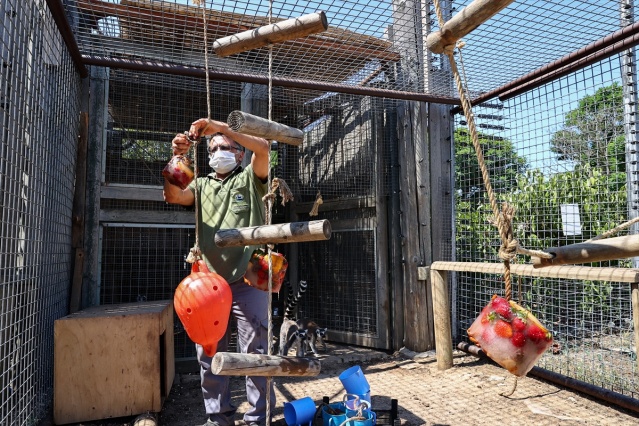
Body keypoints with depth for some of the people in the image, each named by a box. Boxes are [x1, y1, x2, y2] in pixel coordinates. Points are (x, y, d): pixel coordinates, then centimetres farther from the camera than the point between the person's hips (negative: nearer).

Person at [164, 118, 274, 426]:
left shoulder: (250, 179, 9)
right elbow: (173, 196, 2)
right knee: (209, 353, 11)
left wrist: (220, 127, -13)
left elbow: (263, 147, -9)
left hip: (247, 280, -4)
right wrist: (177, 157, -7)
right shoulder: (202, 185, 20)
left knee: (254, 351, 2)